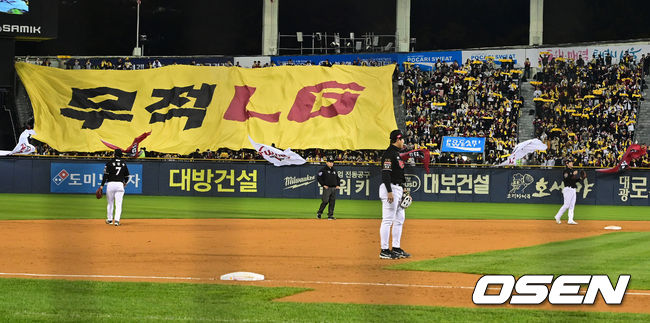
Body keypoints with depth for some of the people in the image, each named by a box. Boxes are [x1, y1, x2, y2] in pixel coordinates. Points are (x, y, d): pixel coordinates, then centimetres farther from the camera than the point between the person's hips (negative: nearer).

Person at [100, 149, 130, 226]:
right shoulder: (123, 163, 8)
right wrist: (125, 183, 37)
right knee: (118, 204, -1)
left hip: (110, 184, -1)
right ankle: (117, 220, -15)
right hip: (120, 184, 1)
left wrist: (102, 186, -5)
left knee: (110, 203, 13)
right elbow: (127, 176, 16)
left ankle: (109, 219, 23)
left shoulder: (110, 162, -1)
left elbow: (105, 175, -6)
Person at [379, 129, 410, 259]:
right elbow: (385, 173, -21)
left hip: (398, 189, 11)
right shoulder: (389, 153, -14)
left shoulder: (397, 153, 18)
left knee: (399, 219, 13)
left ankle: (396, 248, 19)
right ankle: (384, 250, -8)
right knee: (388, 220, -9)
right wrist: (390, 192, -26)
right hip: (390, 188, -11)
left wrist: (403, 188, 21)